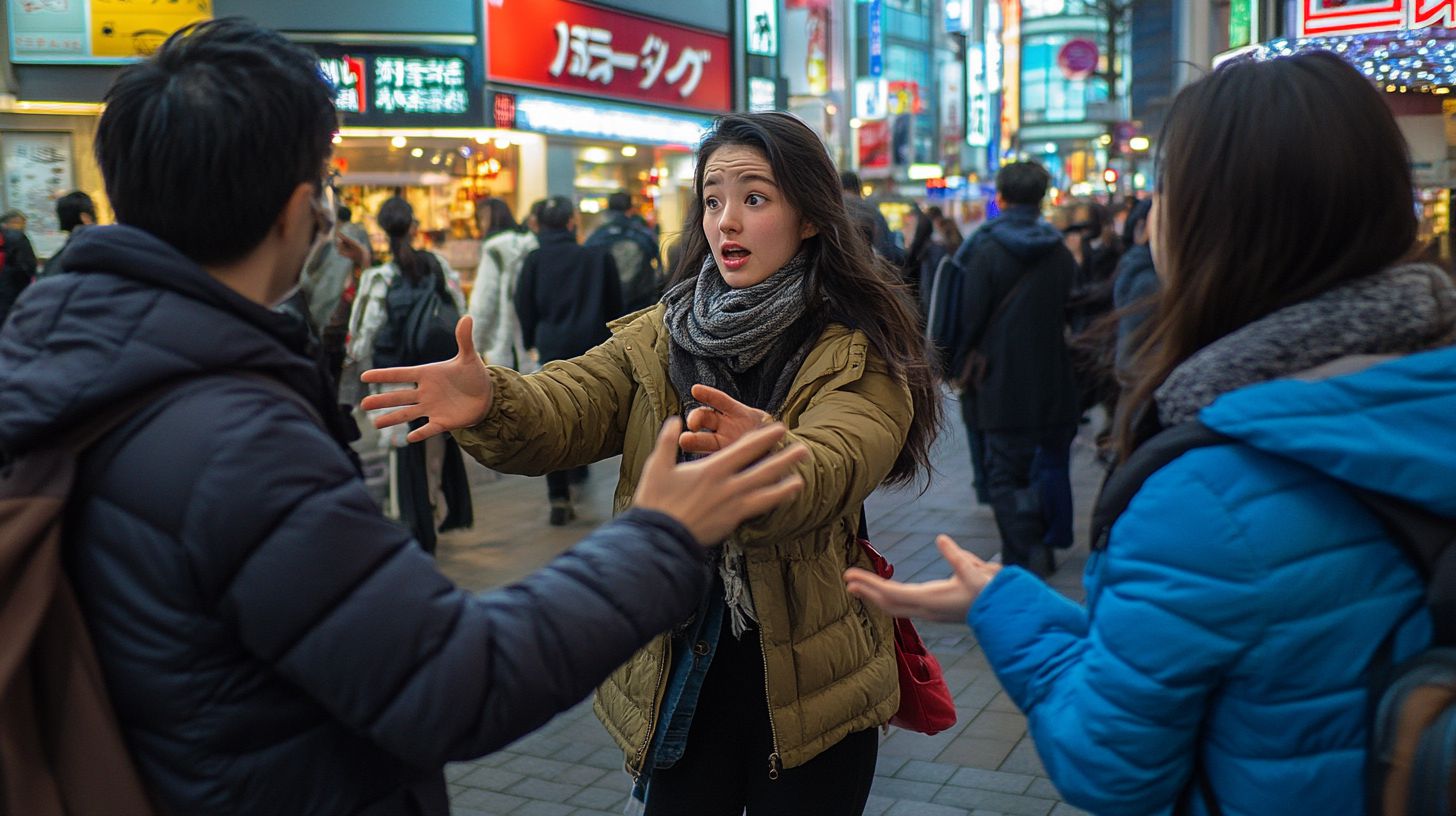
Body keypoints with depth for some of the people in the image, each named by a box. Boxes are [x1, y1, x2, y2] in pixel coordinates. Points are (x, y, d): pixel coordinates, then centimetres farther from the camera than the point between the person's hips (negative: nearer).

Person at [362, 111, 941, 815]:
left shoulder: (860, 353, -10)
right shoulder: (657, 339, 2)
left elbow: (833, 470, -28)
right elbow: (568, 409, -14)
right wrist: (490, 404, -36)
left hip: (807, 684, -3)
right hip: (677, 677, 3)